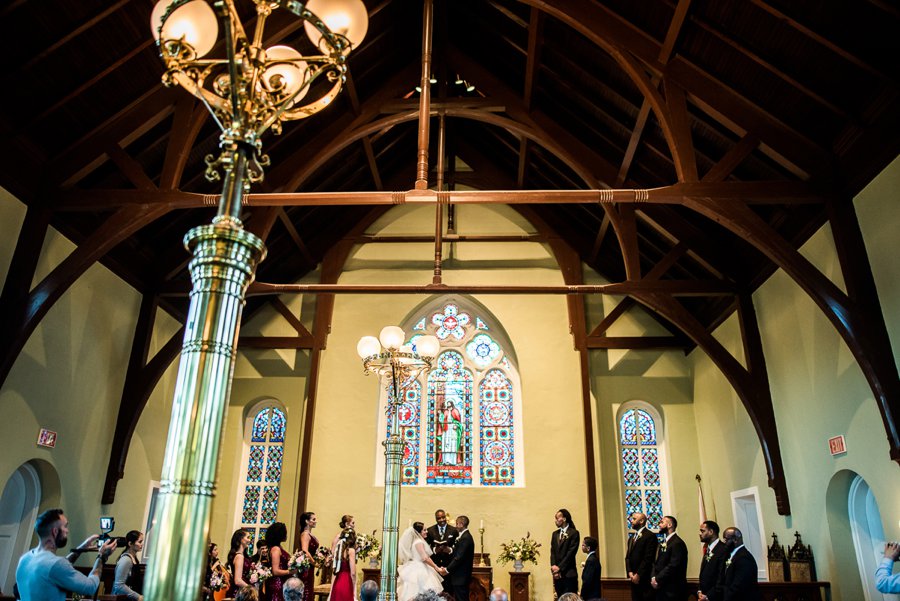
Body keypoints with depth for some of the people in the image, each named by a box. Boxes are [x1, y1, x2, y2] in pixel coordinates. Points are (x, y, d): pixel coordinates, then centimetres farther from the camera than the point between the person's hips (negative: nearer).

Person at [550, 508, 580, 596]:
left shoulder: (574, 533, -4)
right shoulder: (555, 534, 15)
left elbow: (571, 552, -10)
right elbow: (552, 552, 10)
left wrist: (560, 567, -11)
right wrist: (553, 566, -6)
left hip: (569, 573, -5)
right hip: (557, 574, 5)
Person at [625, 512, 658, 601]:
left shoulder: (650, 536, -8)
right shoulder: (631, 538, 19)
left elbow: (648, 558, -14)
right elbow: (628, 557, 14)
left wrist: (638, 575, -14)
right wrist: (630, 572, -2)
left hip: (646, 579, -7)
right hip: (634, 580, 7)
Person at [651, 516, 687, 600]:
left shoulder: (678, 543, -15)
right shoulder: (664, 543, 15)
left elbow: (673, 566, -21)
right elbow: (658, 563, 13)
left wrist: (658, 580, -16)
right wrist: (653, 577, -4)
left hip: (673, 589, -8)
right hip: (661, 588, 8)